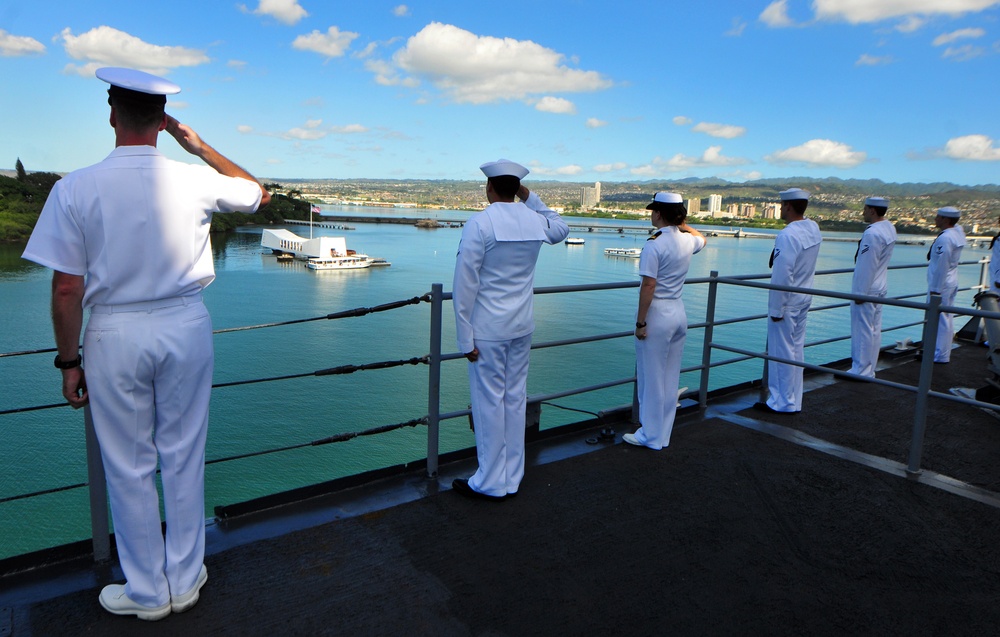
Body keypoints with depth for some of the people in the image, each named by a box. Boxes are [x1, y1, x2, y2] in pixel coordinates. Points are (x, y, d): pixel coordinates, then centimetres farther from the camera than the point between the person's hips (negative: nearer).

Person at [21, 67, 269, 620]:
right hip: (186, 325, 2)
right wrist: (200, 146, 13)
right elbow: (258, 194, 15)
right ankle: (185, 581, 28)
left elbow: (66, 290, -9)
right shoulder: (195, 180, -6)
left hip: (115, 334, -1)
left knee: (129, 467, 13)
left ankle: (147, 592, 28)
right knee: (184, 458, 14)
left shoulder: (75, 188, -9)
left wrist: (68, 360, 3)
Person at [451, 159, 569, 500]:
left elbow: (465, 285, -16)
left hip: (487, 330, -6)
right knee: (515, 400, 13)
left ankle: (491, 483, 15)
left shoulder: (479, 223, -14)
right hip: (522, 327, 6)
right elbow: (561, 229, 29)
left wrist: (465, 339, -11)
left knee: (489, 403, 3)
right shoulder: (535, 221, 3)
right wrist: (531, 197, 19)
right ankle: (512, 479, 24)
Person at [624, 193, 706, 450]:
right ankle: (663, 435, 24)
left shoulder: (654, 244, -16)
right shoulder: (687, 240, 5)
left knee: (651, 378, 3)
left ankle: (650, 436, 13)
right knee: (670, 378, 13)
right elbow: (702, 238, 31)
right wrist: (681, 223, 26)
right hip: (679, 314, 8)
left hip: (657, 315, -7)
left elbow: (648, 286, -20)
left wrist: (640, 322, -15)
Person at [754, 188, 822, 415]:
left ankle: (782, 403, 11)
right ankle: (794, 400, 26)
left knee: (782, 352, 1)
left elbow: (782, 276, -23)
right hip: (804, 300, 9)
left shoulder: (787, 236, -22)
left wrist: (776, 308, -17)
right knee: (797, 349, 16)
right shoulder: (814, 229, 4)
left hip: (787, 302, -9)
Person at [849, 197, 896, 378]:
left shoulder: (872, 234, -21)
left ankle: (861, 371, 5)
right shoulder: (890, 228, 9)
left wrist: (860, 293, -16)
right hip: (879, 288, 9)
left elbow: (866, 266, -20)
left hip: (866, 290, -9)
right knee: (874, 330, 13)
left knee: (862, 331, -2)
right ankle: (869, 370, 22)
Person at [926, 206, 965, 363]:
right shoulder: (958, 231, 8)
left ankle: (940, 355, 3)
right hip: (952, 282, 10)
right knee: (946, 317, 17)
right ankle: (944, 351, 27)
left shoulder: (944, 239, -21)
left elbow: (941, 266, -20)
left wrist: (935, 289, -17)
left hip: (941, 284, -10)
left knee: (939, 318, -3)